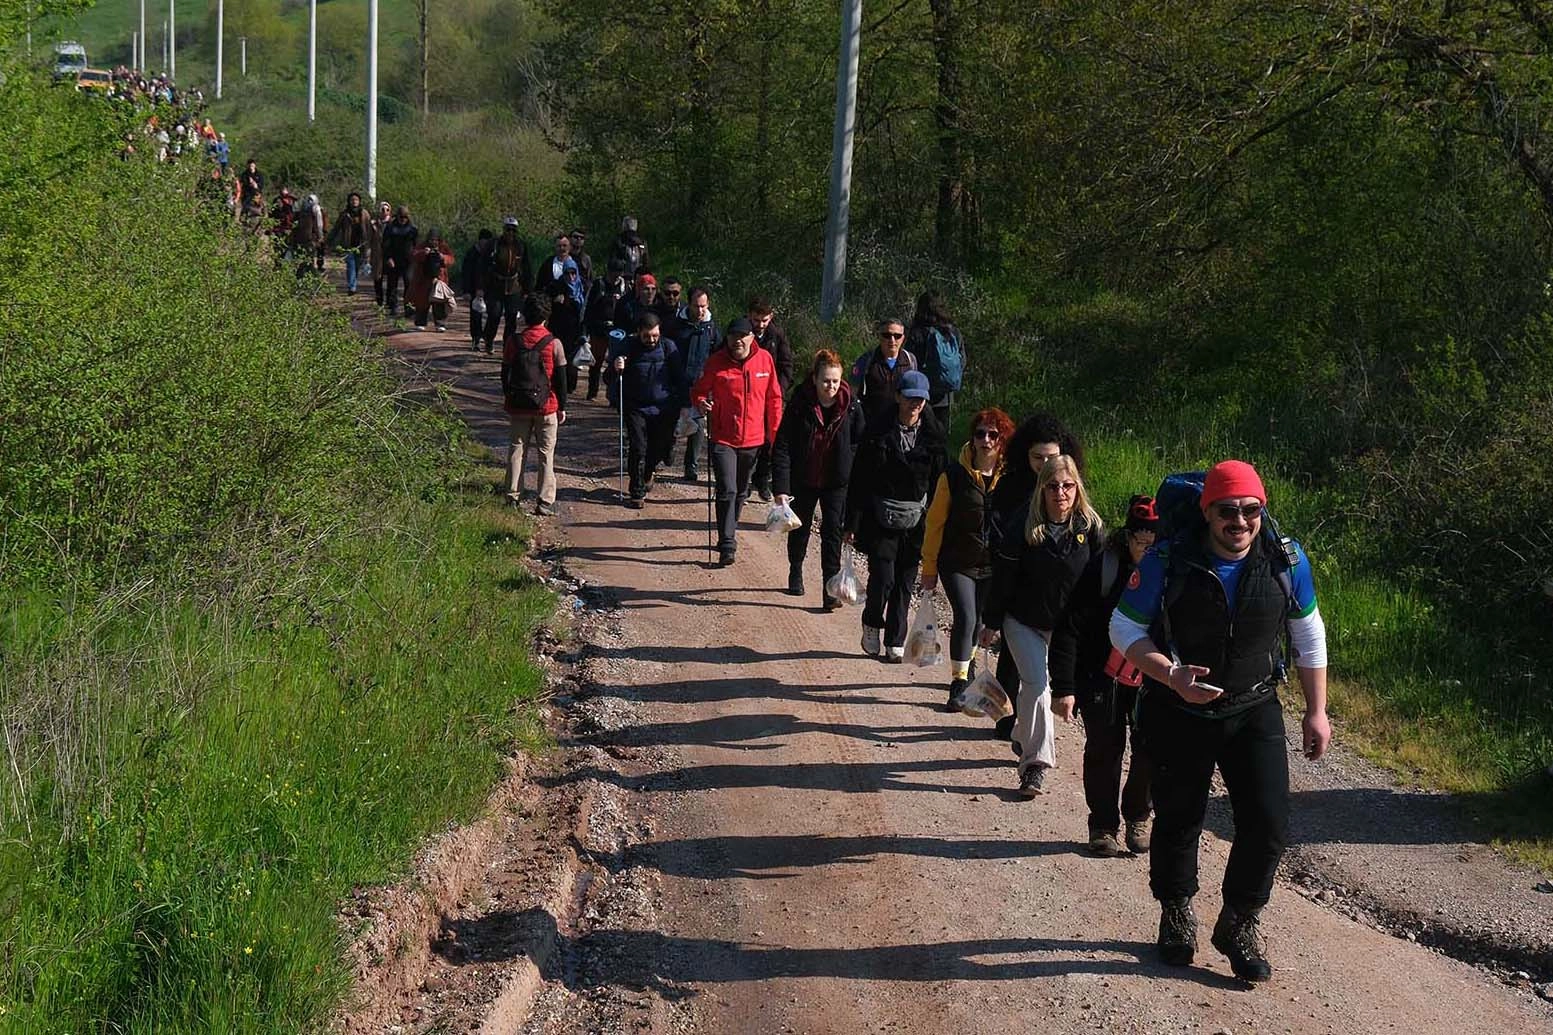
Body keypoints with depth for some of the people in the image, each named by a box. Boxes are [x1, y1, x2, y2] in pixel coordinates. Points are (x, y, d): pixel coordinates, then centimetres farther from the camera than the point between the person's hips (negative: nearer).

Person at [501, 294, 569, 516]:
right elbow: (561, 378, -5)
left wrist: (507, 398, 20)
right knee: (546, 454, 4)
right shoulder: (553, 343, -9)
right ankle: (545, 502, 1)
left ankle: (513, 497, 11)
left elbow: (505, 372, 7)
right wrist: (562, 406, 5)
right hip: (546, 406, -2)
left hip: (518, 405, 2)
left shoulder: (513, 341, -3)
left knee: (516, 450, 12)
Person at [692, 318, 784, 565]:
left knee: (741, 492, 17)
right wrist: (701, 402, -21)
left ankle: (729, 533, 35)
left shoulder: (764, 359, -1)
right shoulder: (716, 361, -8)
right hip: (723, 439, -3)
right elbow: (698, 391, 2)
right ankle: (727, 545, -10)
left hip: (753, 440, 3)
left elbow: (773, 398, 7)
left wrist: (774, 433, 7)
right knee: (727, 491, -12)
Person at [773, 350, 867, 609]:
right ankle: (795, 573, 43)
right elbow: (782, 447, -17)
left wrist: (849, 466, -8)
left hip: (836, 482, 0)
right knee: (799, 529, 18)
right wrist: (781, 488, -22)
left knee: (833, 532, -6)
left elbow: (860, 442, 4)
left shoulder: (850, 406, -12)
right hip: (803, 481, 0)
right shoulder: (799, 405, -17)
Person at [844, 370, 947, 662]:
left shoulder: (933, 434, 1)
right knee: (883, 577, -8)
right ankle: (872, 626, 20)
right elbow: (859, 479, -3)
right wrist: (853, 523, -6)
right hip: (881, 516, -2)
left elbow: (940, 481, 6)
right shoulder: (878, 430, -5)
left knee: (905, 583, 5)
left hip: (916, 520, 2)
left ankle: (895, 641, 17)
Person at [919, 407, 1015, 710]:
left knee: (978, 620, 15)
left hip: (994, 566, 2)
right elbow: (935, 523, -2)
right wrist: (929, 568, 0)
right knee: (965, 618, -15)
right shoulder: (954, 475, -9)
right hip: (957, 563, -2)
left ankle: (966, 666, 41)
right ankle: (959, 683, -5)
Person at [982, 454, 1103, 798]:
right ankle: (1035, 764, -11)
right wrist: (992, 623, -3)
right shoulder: (1023, 528, -15)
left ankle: (1025, 738, 40)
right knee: (1036, 683, -15)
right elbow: (1003, 578, -8)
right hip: (1023, 622, -2)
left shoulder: (1091, 529, -11)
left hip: (1068, 625, 2)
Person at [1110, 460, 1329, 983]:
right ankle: (1176, 918, 38)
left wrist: (1317, 712, 6)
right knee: (1178, 822, 12)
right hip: (1179, 714, -1)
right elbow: (1126, 629, -10)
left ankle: (1239, 925, 19)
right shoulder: (1167, 561, -19)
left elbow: (1309, 637, 5)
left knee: (1268, 826, -5)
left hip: (1255, 711, 2)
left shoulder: (1286, 560, -10)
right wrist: (1173, 676, -25)